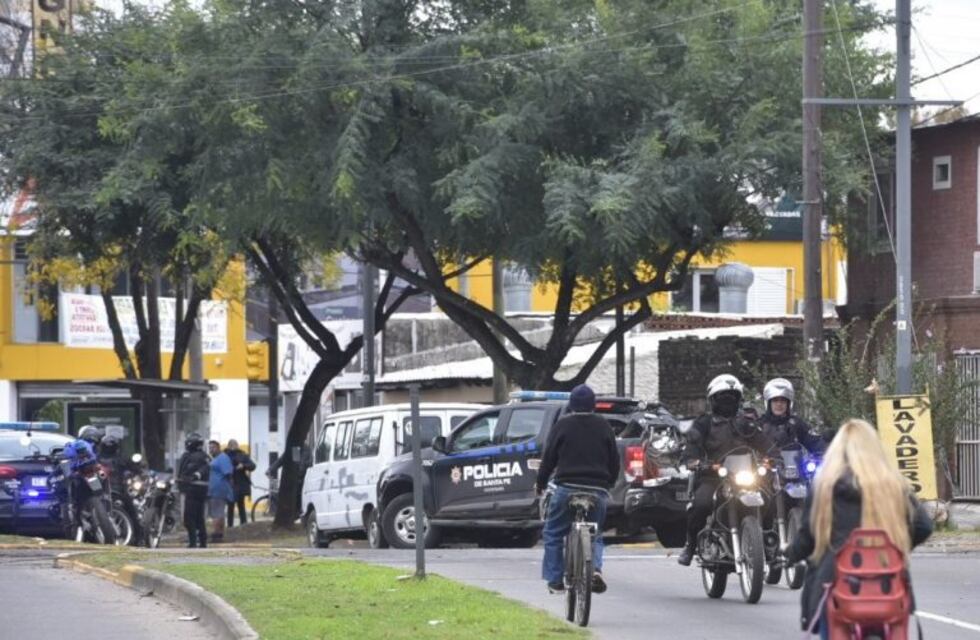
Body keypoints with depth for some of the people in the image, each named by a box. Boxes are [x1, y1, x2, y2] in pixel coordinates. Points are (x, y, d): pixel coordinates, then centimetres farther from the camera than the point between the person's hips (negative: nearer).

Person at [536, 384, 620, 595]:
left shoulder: (562, 426, 2)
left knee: (553, 533, 11)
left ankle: (555, 581, 5)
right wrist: (609, 483, 30)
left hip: (567, 488, -3)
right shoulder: (604, 427, 9)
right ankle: (595, 568, -11)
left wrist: (540, 483, 17)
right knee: (594, 534, 16)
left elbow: (549, 458, 3)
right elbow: (614, 461, 14)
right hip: (597, 490, 3)